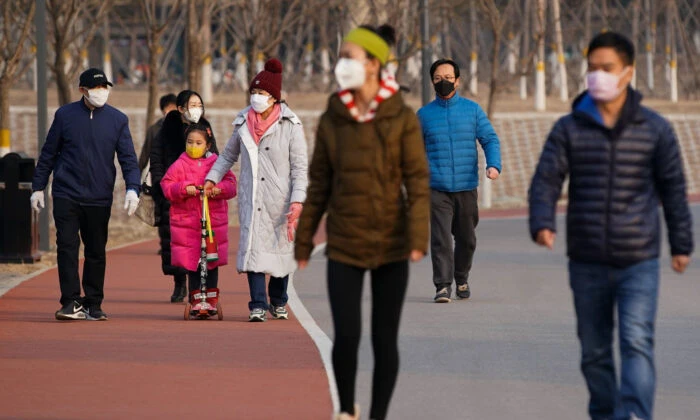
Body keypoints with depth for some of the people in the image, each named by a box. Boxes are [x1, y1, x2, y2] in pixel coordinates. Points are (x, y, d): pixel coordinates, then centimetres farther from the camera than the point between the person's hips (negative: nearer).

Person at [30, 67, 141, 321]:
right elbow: (48, 154, 9)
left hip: (99, 198, 1)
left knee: (96, 253, 6)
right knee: (67, 248, -8)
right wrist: (38, 187, 7)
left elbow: (128, 158, 2)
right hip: (66, 195, -1)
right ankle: (71, 303, -7)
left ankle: (93, 305, 14)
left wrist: (132, 188, -13)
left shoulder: (118, 120, 4)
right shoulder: (65, 115, 3)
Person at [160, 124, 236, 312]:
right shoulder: (179, 165, 4)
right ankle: (197, 299, 8)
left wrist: (218, 189, -18)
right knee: (191, 262, 0)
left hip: (214, 221, 1)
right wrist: (184, 189, -19)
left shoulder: (217, 164, 7)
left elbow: (230, 184, 2)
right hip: (186, 222, -1)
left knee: (212, 262, 4)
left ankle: (211, 299, 12)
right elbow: (167, 187, -2)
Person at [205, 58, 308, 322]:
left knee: (281, 248, 7)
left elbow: (300, 168, -5)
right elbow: (228, 155, 24)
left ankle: (278, 301, 27)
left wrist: (297, 201, -15)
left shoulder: (290, 126, -4)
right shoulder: (244, 123, 7)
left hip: (280, 200, -2)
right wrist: (212, 179, 14)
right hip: (251, 199, 2)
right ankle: (258, 306, -11)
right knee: (252, 247, -10)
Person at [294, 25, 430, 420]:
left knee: (385, 339, 3)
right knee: (346, 336, -8)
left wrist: (418, 237, -18)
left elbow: (418, 181, -8)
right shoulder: (332, 120, 3)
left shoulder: (402, 118, -6)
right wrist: (303, 239, 8)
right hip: (344, 246, 1)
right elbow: (319, 185, 8)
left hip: (391, 245, -1)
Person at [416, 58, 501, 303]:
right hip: (437, 189, -1)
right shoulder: (424, 114, 7)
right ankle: (443, 287, -13)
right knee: (440, 239, -14)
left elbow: (490, 140, 4)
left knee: (466, 239, 10)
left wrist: (493, 165, -15)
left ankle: (461, 279, 31)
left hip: (467, 188, 1)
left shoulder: (473, 110, 7)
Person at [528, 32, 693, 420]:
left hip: (639, 262, -2)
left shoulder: (655, 130, 1)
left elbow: (673, 188, 7)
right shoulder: (569, 129, 2)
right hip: (586, 263, 2)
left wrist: (681, 244, 8)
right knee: (594, 351, 10)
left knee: (637, 343, -17)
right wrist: (542, 224, -21)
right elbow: (545, 181, -3)